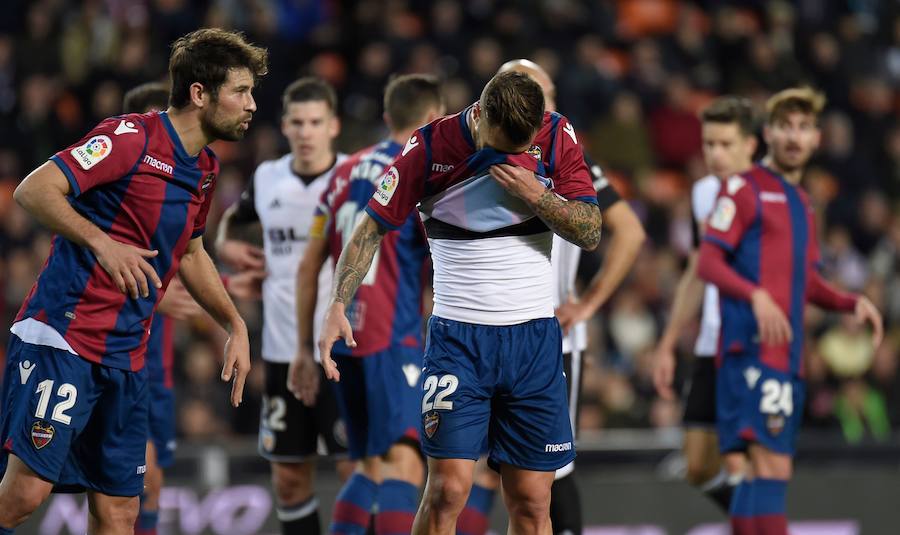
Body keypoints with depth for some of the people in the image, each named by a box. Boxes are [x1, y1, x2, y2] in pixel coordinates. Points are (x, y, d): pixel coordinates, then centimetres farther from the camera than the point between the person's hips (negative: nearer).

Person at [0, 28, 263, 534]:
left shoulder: (206, 169, 14)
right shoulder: (131, 137, -11)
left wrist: (237, 326, 23)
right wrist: (102, 244, -26)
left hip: (127, 358, 8)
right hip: (62, 339, -8)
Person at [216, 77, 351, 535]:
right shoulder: (267, 179, 6)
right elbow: (232, 217, 27)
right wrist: (225, 244, 8)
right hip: (284, 350, 4)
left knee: (358, 469, -8)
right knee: (289, 478, 8)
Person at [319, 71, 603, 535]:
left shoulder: (558, 136, -2)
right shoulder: (430, 147, -8)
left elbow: (591, 233, 0)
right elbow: (371, 229, 0)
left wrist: (536, 195, -17)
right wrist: (337, 308, -10)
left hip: (534, 339, 2)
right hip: (457, 337, -2)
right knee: (447, 491, -14)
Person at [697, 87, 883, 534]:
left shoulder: (800, 202, 23)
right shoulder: (743, 189, -1)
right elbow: (708, 262, -10)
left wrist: (853, 302, 9)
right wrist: (757, 295, -27)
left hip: (786, 356, 8)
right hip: (753, 351, -8)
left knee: (766, 471, 10)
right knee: (771, 467, -18)